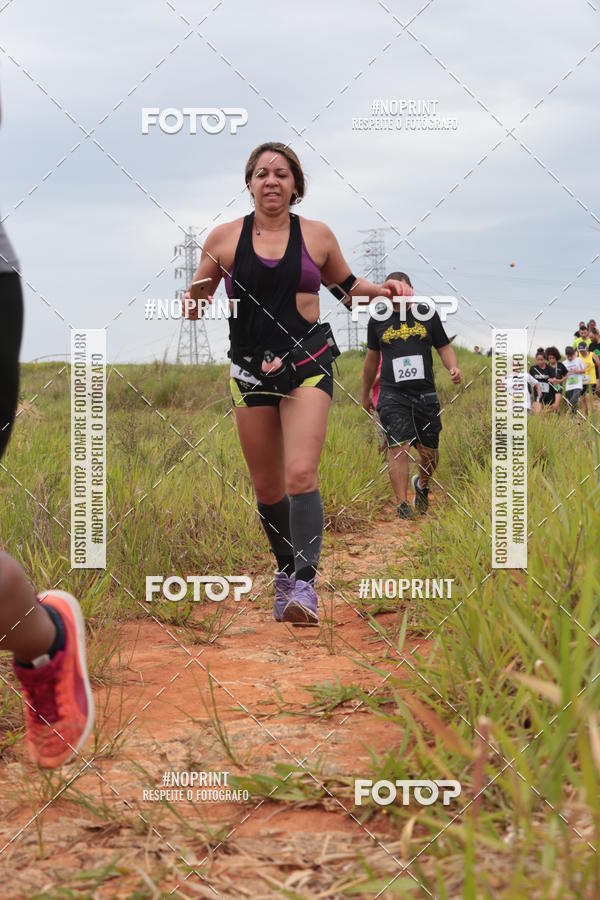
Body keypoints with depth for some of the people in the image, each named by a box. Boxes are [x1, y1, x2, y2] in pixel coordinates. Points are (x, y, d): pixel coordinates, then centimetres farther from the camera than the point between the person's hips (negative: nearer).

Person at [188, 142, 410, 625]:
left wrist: (380, 290, 0)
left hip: (308, 363, -1)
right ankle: (286, 568, 29)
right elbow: (194, 306, 8)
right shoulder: (225, 237, 2)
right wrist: (196, 299, -15)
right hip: (251, 368, 2)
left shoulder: (317, 235, 4)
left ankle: (304, 583, -18)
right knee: (267, 487, 8)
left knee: (301, 475, -18)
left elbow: (346, 287, 19)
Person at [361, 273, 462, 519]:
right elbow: (372, 358, 20)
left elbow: (444, 347, 14)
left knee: (429, 451, 6)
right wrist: (365, 394, 26)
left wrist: (453, 368, -7)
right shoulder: (378, 320, 9)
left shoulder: (427, 314, 8)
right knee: (398, 447, -15)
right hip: (392, 395, -1)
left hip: (425, 394, 1)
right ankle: (401, 504, -12)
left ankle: (422, 485, 37)